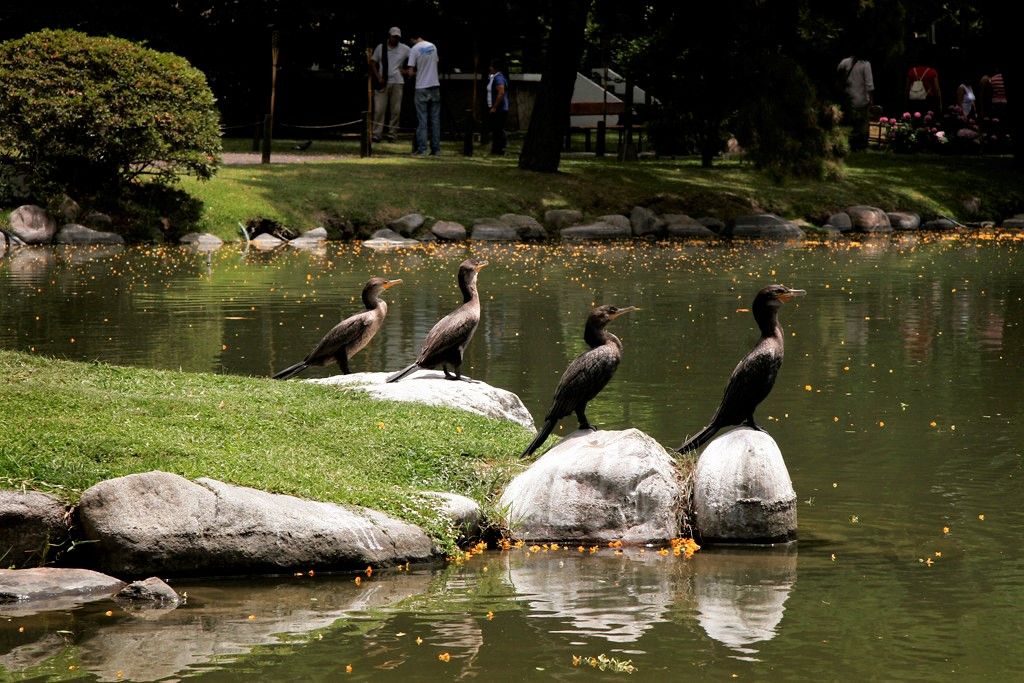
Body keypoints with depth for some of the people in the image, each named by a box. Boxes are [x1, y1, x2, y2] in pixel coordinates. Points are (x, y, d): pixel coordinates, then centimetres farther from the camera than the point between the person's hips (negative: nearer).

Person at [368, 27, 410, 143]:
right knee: (379, 109, -7)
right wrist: (377, 76, -2)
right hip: (383, 82, -1)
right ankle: (377, 134, -8)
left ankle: (392, 133, 7)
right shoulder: (380, 48, 5)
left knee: (395, 110, 1)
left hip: (397, 82, 1)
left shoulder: (404, 49, 4)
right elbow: (373, 62, 10)